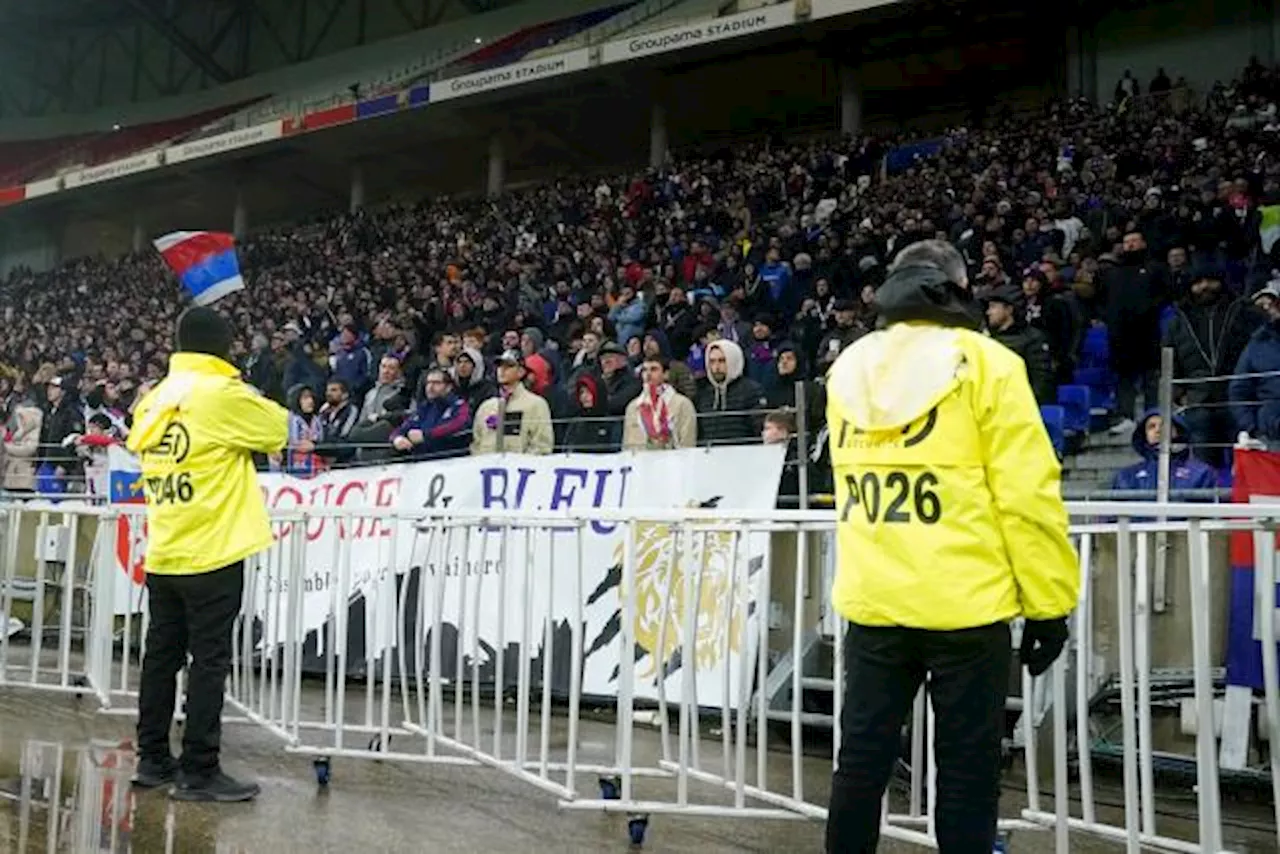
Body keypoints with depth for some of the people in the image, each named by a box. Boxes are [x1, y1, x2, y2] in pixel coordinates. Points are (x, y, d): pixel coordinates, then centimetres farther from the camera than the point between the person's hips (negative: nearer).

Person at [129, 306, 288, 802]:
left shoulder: (154, 399, 9)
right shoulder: (224, 394, -12)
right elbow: (278, 429, -1)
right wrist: (252, 403, 18)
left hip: (161, 553, 7)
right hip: (211, 553, -7)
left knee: (162, 655, 14)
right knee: (209, 662, -1)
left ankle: (153, 760, 23)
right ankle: (198, 773, 4)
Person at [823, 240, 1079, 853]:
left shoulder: (848, 368, 9)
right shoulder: (983, 362, -7)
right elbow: (1027, 492, -10)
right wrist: (1049, 602, -4)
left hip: (871, 598, 5)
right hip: (964, 599, -4)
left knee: (861, 758, 13)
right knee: (967, 767, 8)